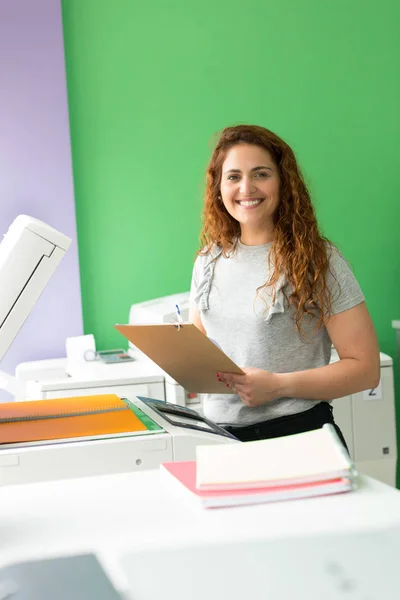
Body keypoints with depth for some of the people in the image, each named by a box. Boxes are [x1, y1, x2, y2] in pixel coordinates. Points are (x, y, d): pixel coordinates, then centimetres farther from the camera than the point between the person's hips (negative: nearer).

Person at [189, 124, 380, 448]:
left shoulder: (317, 260, -6)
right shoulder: (209, 261, 9)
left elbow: (365, 367, -9)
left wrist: (278, 385, -19)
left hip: (298, 434, -4)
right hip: (221, 434, 4)